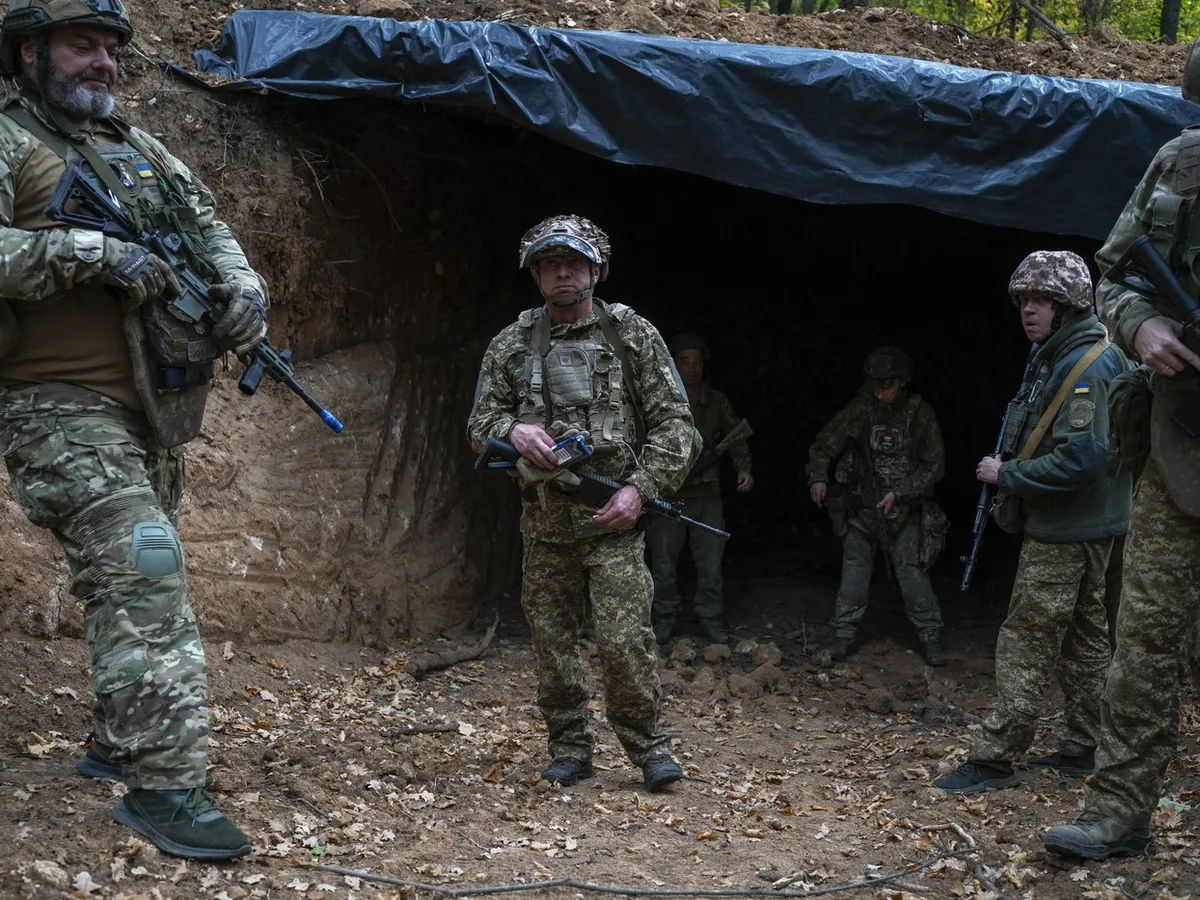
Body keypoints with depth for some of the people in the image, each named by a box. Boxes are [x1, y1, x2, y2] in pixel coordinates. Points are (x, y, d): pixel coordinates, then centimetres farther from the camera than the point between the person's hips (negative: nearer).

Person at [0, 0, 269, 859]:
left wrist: (242, 286, 0)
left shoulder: (137, 145, 18)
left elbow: (205, 223, 20)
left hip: (155, 408, 8)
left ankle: (120, 744, 32)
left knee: (147, 578, 16)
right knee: (144, 576, -19)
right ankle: (166, 785, -17)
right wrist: (90, 251, -24)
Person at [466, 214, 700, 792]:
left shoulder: (632, 334, 2)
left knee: (624, 638, -9)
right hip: (543, 521, 3)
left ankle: (646, 743, 7)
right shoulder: (511, 345, 9)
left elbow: (674, 423, 0)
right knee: (552, 639, 8)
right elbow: (479, 423, 12)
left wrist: (640, 488, -12)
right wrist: (512, 429, -12)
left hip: (613, 517, -3)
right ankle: (570, 749, 21)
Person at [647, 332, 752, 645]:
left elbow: (736, 438, 11)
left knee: (710, 562, 5)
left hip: (707, 494, 2)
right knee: (663, 562, 5)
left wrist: (743, 469, -4)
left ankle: (712, 620, 16)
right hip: (667, 493, -2)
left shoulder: (717, 402, 6)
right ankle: (664, 619, 17)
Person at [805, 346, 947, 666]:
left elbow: (934, 466, -4)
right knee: (854, 573, 3)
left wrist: (899, 493, -13)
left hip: (904, 512, -1)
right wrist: (818, 478, -14)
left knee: (913, 576, -5)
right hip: (860, 510, 1)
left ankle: (931, 638, 7)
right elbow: (823, 446, 4)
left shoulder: (920, 414, -7)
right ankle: (844, 634, 13)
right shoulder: (859, 409, -4)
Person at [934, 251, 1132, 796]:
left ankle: (993, 759, -2)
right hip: (1087, 527, 11)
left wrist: (1006, 475, -18)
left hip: (1065, 533, -11)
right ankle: (1083, 749, 26)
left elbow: (1079, 457, -27)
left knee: (1026, 645, -7)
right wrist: (1010, 470, 7)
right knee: (1084, 639, 16)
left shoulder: (1086, 366, -20)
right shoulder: (1055, 358, 13)